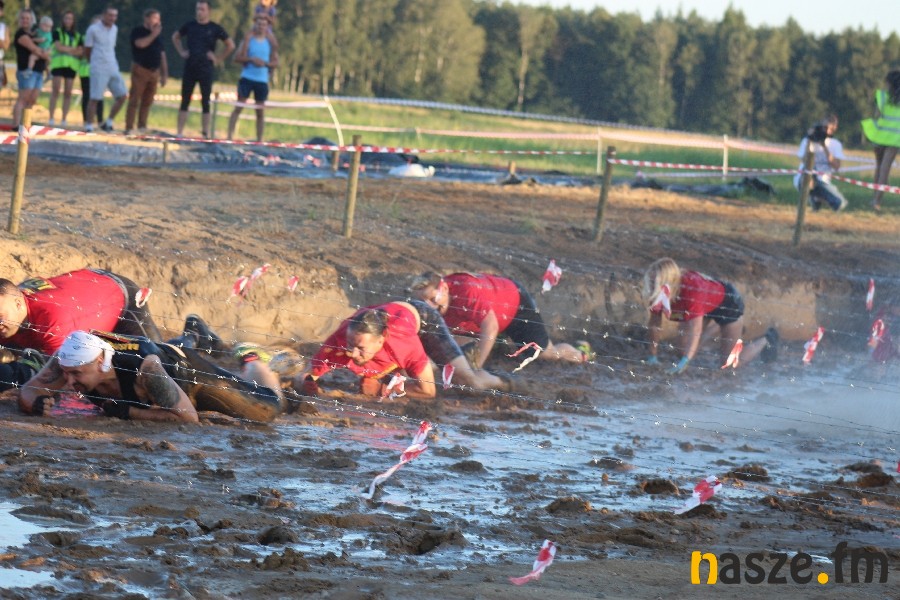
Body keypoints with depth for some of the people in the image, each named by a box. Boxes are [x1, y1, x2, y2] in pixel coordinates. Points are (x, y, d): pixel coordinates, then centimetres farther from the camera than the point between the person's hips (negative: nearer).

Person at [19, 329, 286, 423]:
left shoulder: (144, 368, -49)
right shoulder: (68, 361, -37)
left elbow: (188, 417, -42)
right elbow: (28, 390, -25)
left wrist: (130, 412, -46)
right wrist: (36, 403, -49)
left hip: (187, 370, -5)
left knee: (269, 408, 12)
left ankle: (251, 362, 42)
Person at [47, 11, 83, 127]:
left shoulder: (78, 36, 16)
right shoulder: (57, 32, 8)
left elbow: (80, 51, 5)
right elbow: (58, 46, -5)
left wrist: (65, 49, -5)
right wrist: (72, 49, -2)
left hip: (71, 65, 3)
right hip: (58, 63, -3)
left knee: (68, 93, -1)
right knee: (56, 90, -9)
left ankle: (64, 119, 2)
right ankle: (51, 118, -9)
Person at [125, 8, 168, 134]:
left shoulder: (158, 36, 17)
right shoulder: (138, 31, -1)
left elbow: (162, 55, 19)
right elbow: (140, 43, -20)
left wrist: (164, 74, 14)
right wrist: (153, 34, -12)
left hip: (154, 71, 6)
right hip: (141, 70, -6)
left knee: (147, 101, 6)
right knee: (134, 99, -8)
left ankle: (142, 127, 11)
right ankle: (129, 128, -9)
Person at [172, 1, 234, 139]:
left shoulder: (215, 28, -1)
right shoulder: (190, 25, 6)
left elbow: (230, 45, 4)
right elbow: (175, 37, 23)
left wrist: (218, 58, -2)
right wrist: (181, 52, 11)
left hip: (206, 70, -2)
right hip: (189, 69, 2)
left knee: (205, 103, 1)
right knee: (185, 101, 2)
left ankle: (205, 133, 9)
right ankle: (179, 133, 3)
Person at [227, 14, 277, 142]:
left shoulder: (269, 42, 7)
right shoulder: (248, 39, 0)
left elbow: (275, 62, 8)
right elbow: (237, 58, -5)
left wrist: (265, 63, -11)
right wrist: (251, 59, -18)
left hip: (262, 80, 3)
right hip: (247, 78, -3)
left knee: (260, 111, 5)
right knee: (239, 107, -7)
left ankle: (259, 139, 9)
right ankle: (229, 136, -5)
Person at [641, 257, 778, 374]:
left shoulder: (691, 291, -45)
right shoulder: (657, 294, -25)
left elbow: (695, 330, -50)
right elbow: (655, 324, -13)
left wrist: (684, 362, -59)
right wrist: (653, 356, -14)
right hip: (707, 309, 7)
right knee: (682, 351, 9)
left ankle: (766, 340, 27)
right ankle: (713, 325, 36)